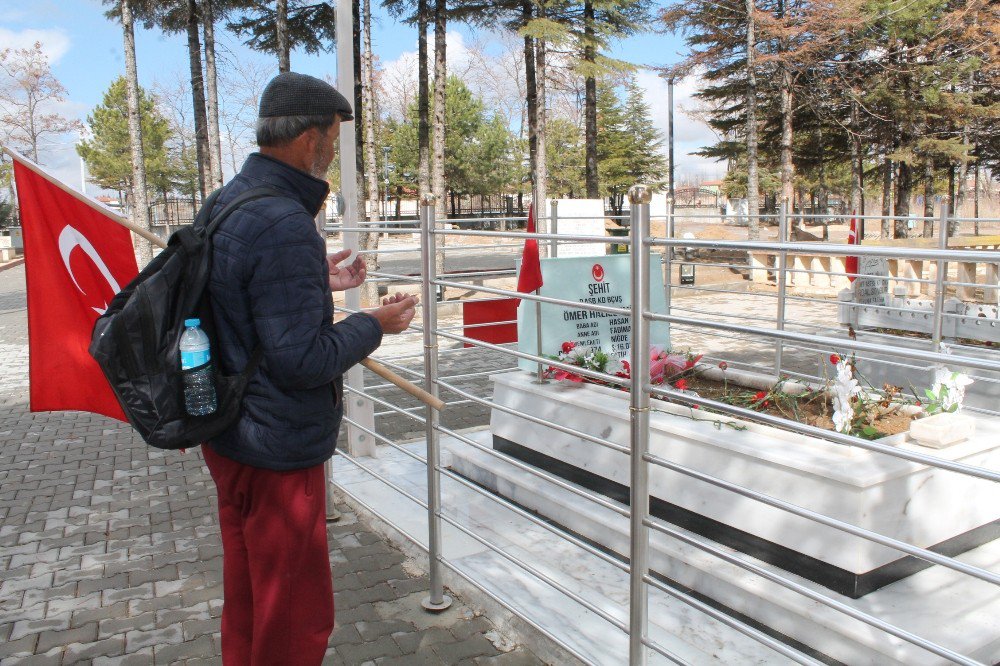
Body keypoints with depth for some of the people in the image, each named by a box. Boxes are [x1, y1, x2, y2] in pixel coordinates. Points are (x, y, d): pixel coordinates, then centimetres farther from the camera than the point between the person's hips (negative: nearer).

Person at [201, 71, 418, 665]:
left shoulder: (230, 200, 6)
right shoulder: (285, 226, -26)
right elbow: (301, 360, -26)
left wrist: (315, 281, 15)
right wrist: (374, 325, -12)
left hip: (230, 437, 10)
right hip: (279, 450, -10)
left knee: (247, 597, 26)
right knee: (295, 618, 8)